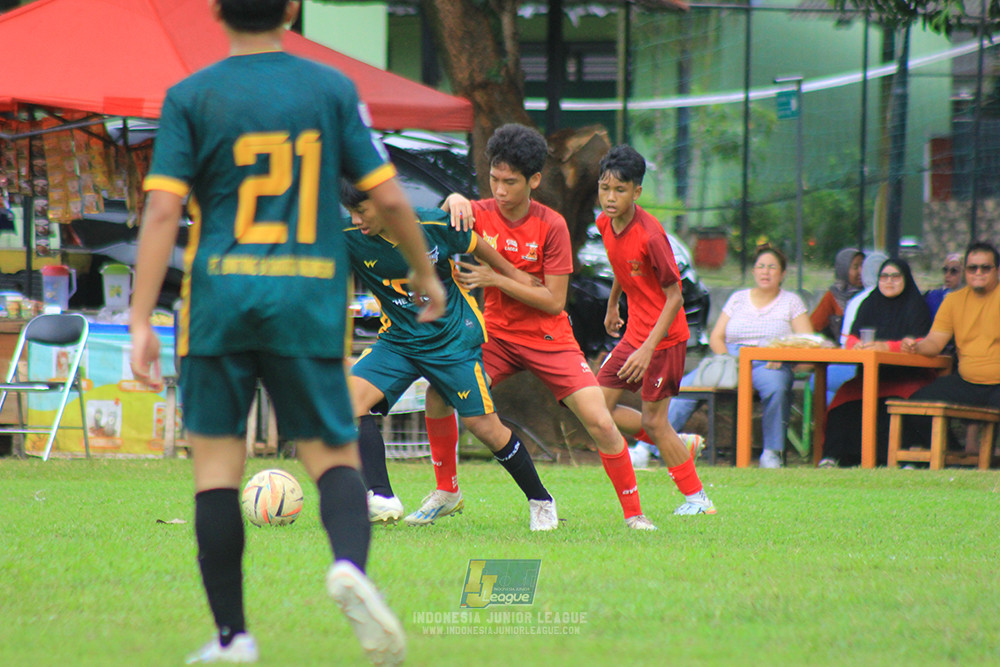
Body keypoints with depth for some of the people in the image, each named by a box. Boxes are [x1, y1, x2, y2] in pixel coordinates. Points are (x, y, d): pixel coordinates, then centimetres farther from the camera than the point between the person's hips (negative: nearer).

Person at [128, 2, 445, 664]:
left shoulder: (191, 97, 1)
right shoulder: (332, 88, 4)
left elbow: (163, 211, -7)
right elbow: (389, 196, 3)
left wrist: (142, 322, -7)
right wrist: (425, 273, 19)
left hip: (221, 296, 0)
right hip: (309, 300, 0)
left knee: (217, 457, 8)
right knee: (334, 453, 6)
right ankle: (351, 562, -26)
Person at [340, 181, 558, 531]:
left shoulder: (435, 226, -18)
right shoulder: (352, 241, -14)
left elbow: (474, 244, 1)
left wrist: (512, 274, 14)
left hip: (454, 338, -3)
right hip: (398, 341, 3)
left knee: (484, 426, -1)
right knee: (350, 399, -20)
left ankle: (541, 501, 20)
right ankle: (381, 499, -25)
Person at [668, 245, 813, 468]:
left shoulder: (791, 301, 12)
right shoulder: (738, 299, 19)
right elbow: (716, 337, 13)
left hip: (767, 365, -2)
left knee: (776, 387, -40)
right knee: (683, 387, -22)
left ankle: (772, 452, -30)